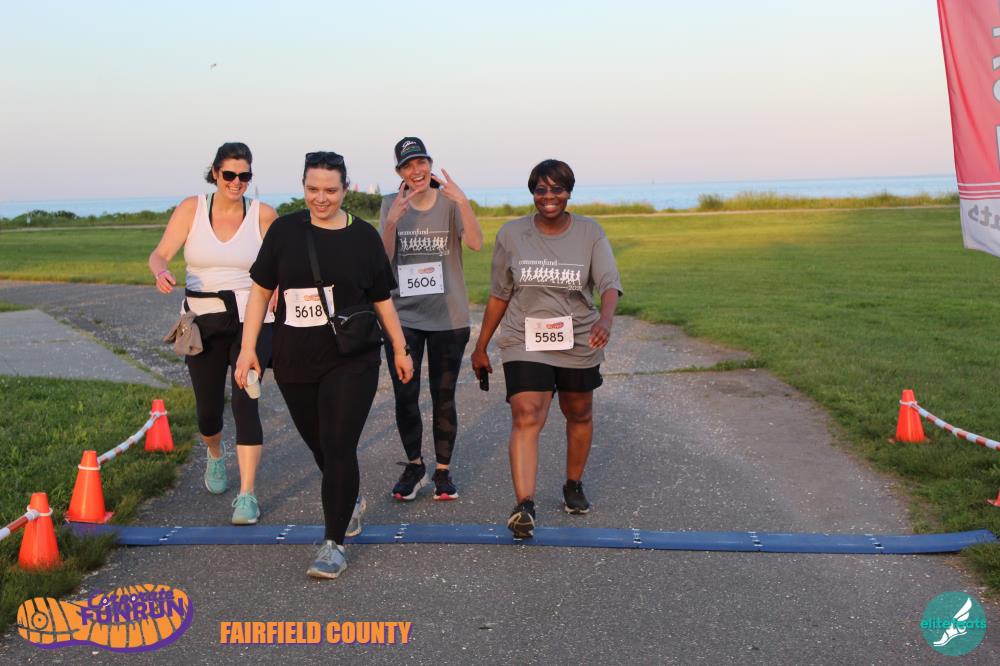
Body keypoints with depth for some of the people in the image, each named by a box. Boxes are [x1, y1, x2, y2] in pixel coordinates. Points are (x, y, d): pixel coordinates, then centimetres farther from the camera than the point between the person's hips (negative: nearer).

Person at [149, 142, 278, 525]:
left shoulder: (263, 215, -2)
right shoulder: (191, 209, -1)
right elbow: (159, 254, -6)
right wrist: (161, 272, -28)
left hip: (251, 320, -1)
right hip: (203, 323, 2)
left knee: (244, 401, -16)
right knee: (208, 408, 9)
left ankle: (247, 495, -10)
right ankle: (215, 455, 45)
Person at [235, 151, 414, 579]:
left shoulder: (363, 236, 0)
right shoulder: (285, 230, 1)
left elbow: (382, 299, 9)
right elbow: (260, 290, 5)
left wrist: (400, 348, 13)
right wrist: (248, 348, 0)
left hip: (351, 362, -2)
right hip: (294, 362, 2)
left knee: (338, 448, -7)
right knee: (318, 445, 15)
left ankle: (334, 543, 4)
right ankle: (347, 500, 44)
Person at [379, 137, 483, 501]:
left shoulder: (450, 201, -2)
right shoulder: (391, 205, 3)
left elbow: (476, 243, -18)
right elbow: (383, 256, -8)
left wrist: (463, 203, -32)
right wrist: (392, 221, -25)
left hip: (448, 317, -1)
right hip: (402, 316, 1)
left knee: (444, 397, 6)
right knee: (405, 397, 3)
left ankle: (443, 471, 20)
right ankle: (414, 467, 24)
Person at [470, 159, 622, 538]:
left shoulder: (590, 233, -3)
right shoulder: (511, 235, -1)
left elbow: (610, 284, -15)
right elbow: (499, 295, 6)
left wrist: (606, 319, -37)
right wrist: (481, 347, 9)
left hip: (579, 343, 2)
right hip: (525, 344, -1)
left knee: (579, 415, 17)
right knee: (526, 419, -17)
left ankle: (574, 486, 39)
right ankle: (524, 506, -24)